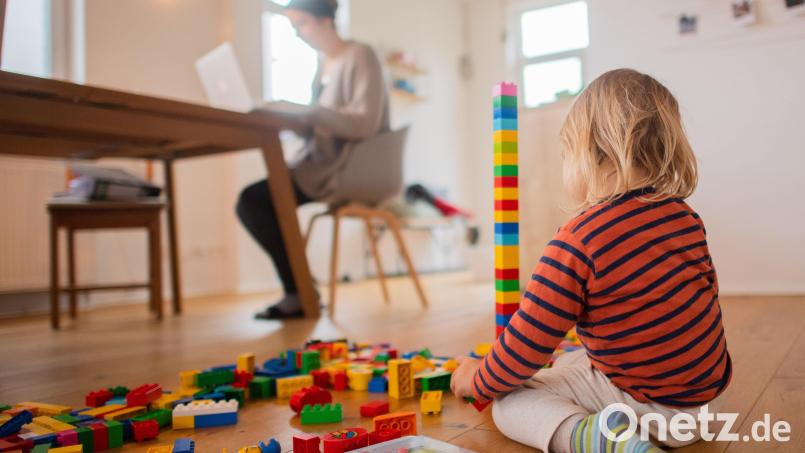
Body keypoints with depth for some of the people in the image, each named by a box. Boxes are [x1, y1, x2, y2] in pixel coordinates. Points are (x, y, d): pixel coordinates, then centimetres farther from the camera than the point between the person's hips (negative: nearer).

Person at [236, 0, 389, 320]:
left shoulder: (360, 57, -8)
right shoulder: (325, 65, 16)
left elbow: (365, 123, -19)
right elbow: (318, 121, 16)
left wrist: (307, 113, -23)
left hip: (352, 169, -8)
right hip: (324, 163, 8)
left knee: (254, 200, -17)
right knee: (251, 201, -5)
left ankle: (301, 292, -6)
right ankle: (298, 291, -3)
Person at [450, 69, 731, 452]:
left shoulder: (576, 243, -23)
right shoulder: (684, 216, -1)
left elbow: (528, 343, -19)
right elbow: (706, 287, 16)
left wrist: (479, 381, 1)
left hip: (646, 398, -8)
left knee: (508, 401, -5)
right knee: (570, 361, 29)